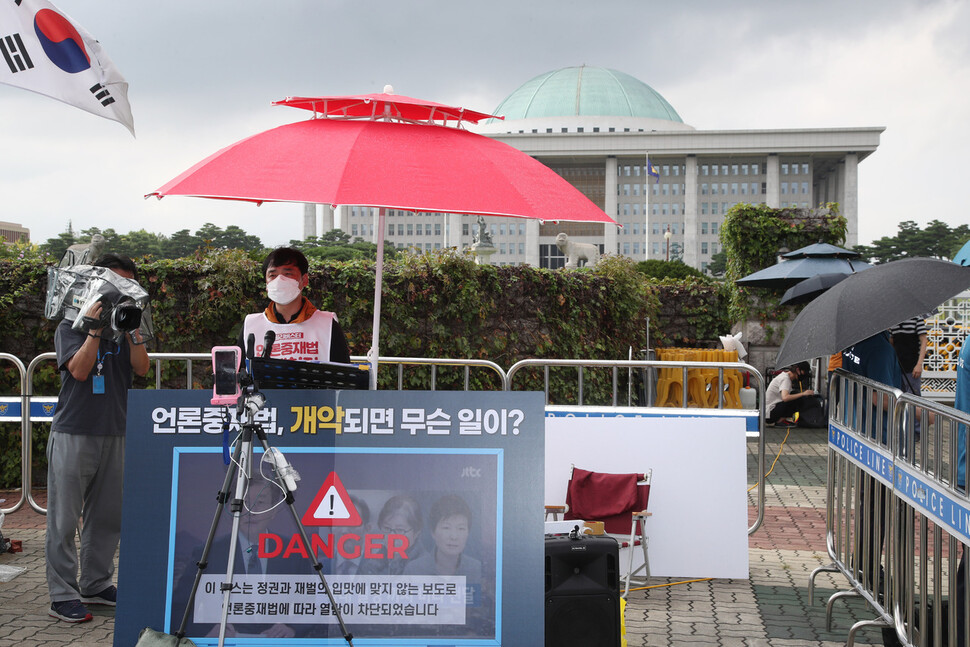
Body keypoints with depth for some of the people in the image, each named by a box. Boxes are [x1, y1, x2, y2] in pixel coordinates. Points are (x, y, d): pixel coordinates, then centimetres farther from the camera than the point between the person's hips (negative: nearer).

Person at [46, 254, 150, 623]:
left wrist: (130, 329, -9)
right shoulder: (71, 327, 1)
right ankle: (63, 596, 1)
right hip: (73, 433, -5)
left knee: (108, 516, 9)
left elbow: (142, 368, -1)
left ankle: (96, 585, 21)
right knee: (64, 519, -3)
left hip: (115, 434, 5)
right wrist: (95, 329, -16)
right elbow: (79, 370, -13)